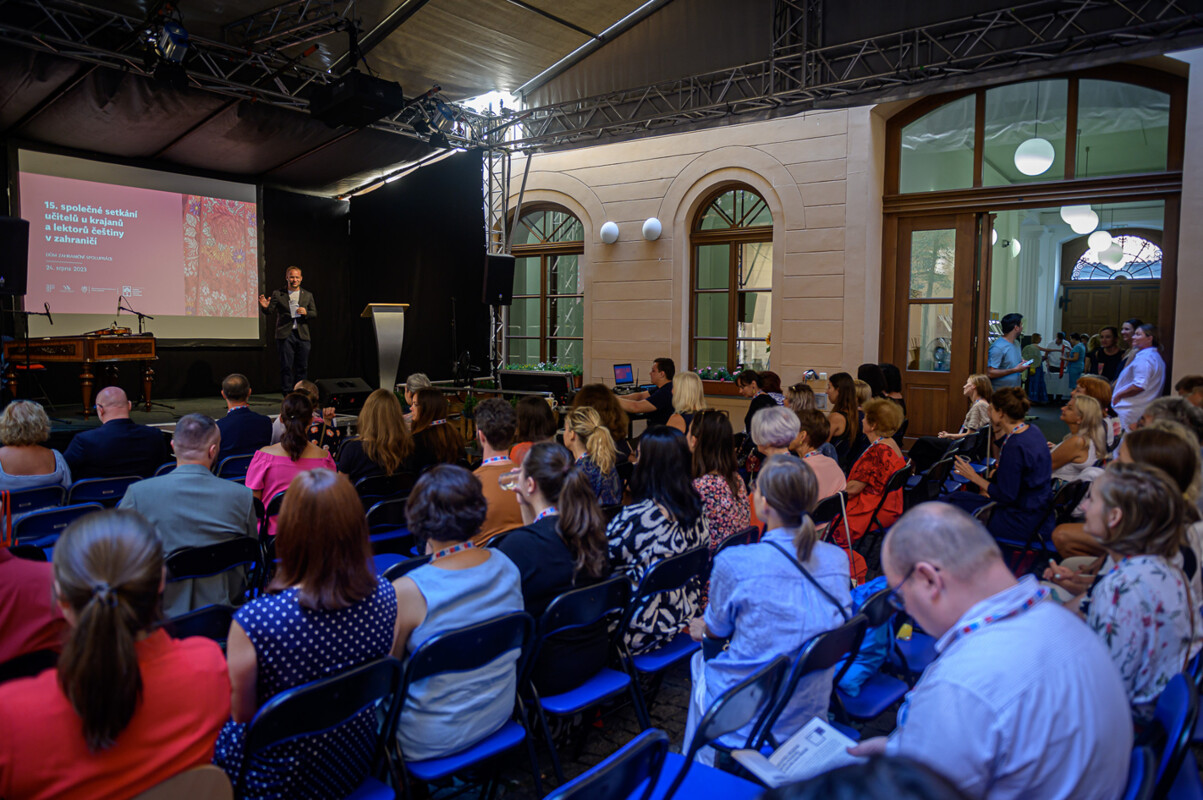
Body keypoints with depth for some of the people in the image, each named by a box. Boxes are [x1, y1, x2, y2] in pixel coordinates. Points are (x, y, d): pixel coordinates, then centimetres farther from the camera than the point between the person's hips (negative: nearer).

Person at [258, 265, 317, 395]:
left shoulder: (308, 295, 13)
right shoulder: (278, 294, 7)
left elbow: (314, 314, 11)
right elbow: (270, 311, -1)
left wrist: (306, 312, -10)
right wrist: (265, 306, -24)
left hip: (302, 335, 2)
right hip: (285, 335, -2)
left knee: (302, 367, 3)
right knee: (286, 366, -2)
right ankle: (287, 394, 2)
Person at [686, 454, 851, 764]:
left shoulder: (734, 563, -24)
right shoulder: (837, 559, -9)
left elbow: (717, 628, -4)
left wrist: (701, 627, 23)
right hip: (812, 713, 4)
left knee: (701, 659, 26)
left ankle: (699, 765, 44)